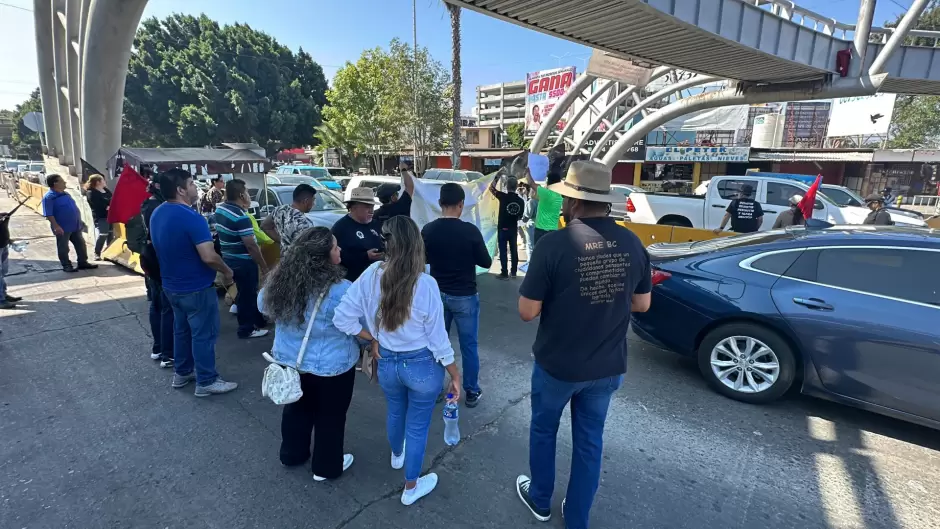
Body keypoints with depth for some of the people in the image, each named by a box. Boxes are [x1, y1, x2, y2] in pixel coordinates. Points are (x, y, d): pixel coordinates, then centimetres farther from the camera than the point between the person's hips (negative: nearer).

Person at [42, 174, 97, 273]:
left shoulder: (65, 194, 12)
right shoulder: (49, 197, -14)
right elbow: (48, 214, -19)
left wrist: (79, 221, 20)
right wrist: (56, 226, -24)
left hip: (75, 226, 8)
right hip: (63, 227, -8)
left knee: (81, 244, 11)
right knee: (63, 247, 4)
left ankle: (83, 263, 20)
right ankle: (66, 265, 11)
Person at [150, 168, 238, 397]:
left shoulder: (157, 214, 4)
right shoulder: (191, 218, -25)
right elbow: (209, 257, -30)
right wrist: (227, 271, -13)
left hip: (171, 285, 9)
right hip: (196, 288, -9)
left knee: (182, 329, 21)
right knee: (204, 334, 3)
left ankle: (182, 373, 35)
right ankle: (206, 381, 12)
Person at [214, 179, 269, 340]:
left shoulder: (220, 208, 3)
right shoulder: (241, 217, -25)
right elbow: (251, 245, -26)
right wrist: (263, 266, -16)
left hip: (229, 259, 9)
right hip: (243, 262, -9)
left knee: (246, 292, 21)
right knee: (247, 295, 5)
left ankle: (259, 321, 36)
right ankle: (246, 329, 19)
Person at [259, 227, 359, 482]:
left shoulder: (280, 280, -10)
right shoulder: (340, 290, -29)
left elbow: (263, 306, 10)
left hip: (289, 359, 6)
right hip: (330, 366, -5)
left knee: (297, 407, 27)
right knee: (330, 415, 16)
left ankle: (292, 453, 46)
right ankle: (327, 466, 33)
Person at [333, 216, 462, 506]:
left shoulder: (372, 275, -15)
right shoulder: (426, 284, -25)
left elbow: (342, 318, -10)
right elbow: (438, 338, -17)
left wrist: (372, 338, 4)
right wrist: (455, 375, -3)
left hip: (387, 363, 4)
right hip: (423, 366, -4)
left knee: (395, 413, 32)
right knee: (417, 425, 19)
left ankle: (397, 455, 63)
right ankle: (411, 487, 40)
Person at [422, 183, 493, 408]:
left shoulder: (428, 230, -6)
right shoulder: (470, 231, -18)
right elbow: (486, 262, -7)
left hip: (438, 294, 4)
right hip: (465, 296, -3)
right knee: (468, 345, 10)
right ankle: (471, 392, 22)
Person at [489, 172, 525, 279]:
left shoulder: (503, 197, -14)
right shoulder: (521, 200, -2)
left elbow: (491, 188, -2)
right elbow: (520, 216, 7)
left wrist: (497, 176, 5)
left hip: (503, 228, -4)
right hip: (513, 228, 4)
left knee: (503, 251, 0)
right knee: (514, 250, 11)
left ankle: (504, 273, 2)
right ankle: (513, 272, 18)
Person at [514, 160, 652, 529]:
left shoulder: (553, 244, -23)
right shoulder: (632, 244, -8)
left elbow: (527, 312, -19)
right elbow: (641, 304, 4)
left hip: (557, 365, -4)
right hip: (608, 367, 4)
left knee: (543, 430, 22)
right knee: (590, 441, 21)